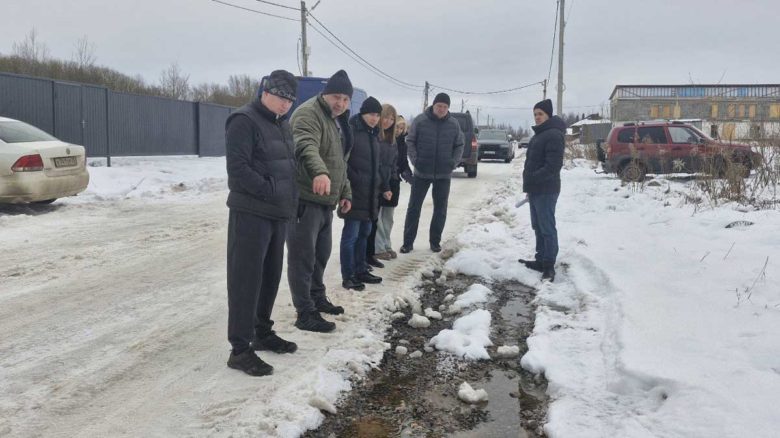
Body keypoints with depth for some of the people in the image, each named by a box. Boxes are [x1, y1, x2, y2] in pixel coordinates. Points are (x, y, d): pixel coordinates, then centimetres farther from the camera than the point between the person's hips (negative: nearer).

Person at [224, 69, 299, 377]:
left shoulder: (282, 124, 16)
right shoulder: (244, 121, -11)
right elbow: (238, 168, -19)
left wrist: (290, 199, 9)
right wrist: (271, 192, -19)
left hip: (278, 214, 9)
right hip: (251, 213, -8)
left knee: (270, 276, 15)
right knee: (246, 279, -5)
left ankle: (262, 333, 29)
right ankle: (240, 349, 1)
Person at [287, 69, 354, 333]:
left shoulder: (338, 122, 19)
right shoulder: (308, 113, -13)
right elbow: (306, 147, -34)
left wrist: (345, 193, 24)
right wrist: (319, 172, -51)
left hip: (325, 200, 10)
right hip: (305, 199, -10)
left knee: (321, 253, 20)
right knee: (303, 257, -5)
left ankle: (317, 298, 36)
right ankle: (306, 314, 0)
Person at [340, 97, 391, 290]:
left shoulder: (373, 134, 18)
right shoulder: (350, 131, -9)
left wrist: (384, 186, 22)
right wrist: (354, 180, -20)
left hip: (370, 194, 9)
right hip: (354, 193, -8)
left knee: (364, 233, 14)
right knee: (351, 234, -4)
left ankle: (360, 270, 24)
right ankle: (348, 276, 2)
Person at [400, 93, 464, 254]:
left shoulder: (454, 124, 0)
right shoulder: (420, 120, -7)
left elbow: (459, 145, 9)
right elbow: (410, 142, 0)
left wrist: (453, 162, -5)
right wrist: (415, 160, -12)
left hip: (443, 174, 2)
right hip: (421, 173, -2)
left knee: (440, 209, 8)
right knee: (414, 207, 2)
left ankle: (435, 241, 22)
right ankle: (408, 242, 10)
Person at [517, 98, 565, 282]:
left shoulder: (554, 135, -14)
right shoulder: (539, 134, 19)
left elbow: (553, 165, -22)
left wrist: (533, 179, -22)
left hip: (546, 190, -10)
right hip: (535, 190, 10)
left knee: (547, 228, -6)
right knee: (538, 227, 15)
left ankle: (549, 266, -2)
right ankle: (541, 260, 23)